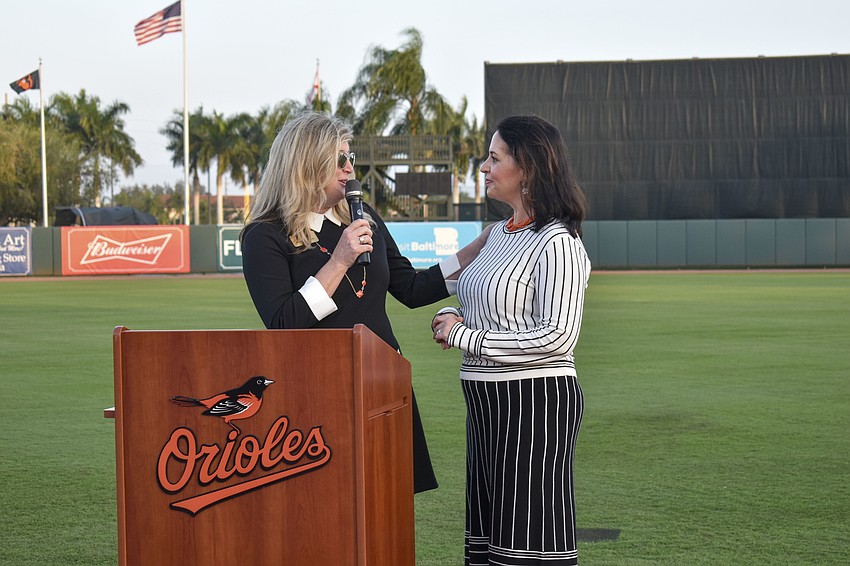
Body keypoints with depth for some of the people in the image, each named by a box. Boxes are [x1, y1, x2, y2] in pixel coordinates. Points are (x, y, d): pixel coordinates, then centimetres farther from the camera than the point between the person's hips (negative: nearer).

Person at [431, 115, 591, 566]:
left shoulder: (557, 243, -15)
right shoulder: (500, 234, 13)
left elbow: (558, 336, -21)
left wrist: (466, 336, -16)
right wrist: (451, 319, 2)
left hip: (534, 398, -10)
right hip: (488, 402, 10)